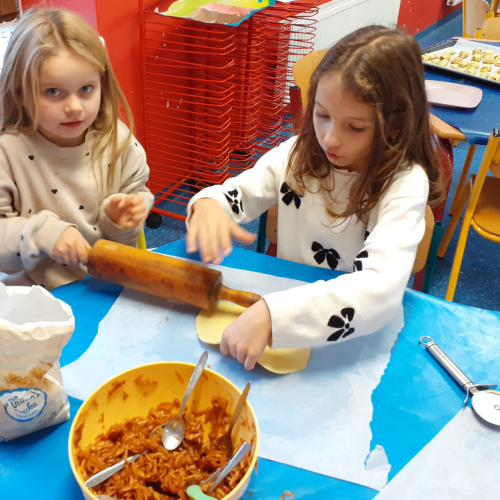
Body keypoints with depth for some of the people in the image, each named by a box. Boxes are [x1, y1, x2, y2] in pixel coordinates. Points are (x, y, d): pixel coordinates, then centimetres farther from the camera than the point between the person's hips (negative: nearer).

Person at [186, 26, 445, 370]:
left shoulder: (405, 185, -20)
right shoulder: (300, 154, -6)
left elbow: (381, 288, -34)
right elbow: (236, 194, 4)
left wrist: (273, 315, -44)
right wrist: (209, 204, -20)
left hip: (355, 338, -4)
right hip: (284, 299, 4)